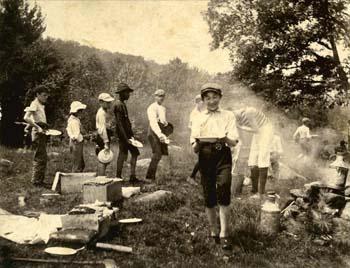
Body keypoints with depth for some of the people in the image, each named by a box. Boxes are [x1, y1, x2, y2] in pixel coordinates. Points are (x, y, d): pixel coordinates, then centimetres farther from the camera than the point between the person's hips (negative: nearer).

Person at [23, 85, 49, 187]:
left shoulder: (41, 105, 18)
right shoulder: (35, 103, -10)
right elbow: (26, 118, -23)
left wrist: (45, 128, 13)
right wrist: (38, 127, -25)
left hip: (42, 132, 10)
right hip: (38, 133, -10)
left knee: (43, 158, 14)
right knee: (39, 157, -6)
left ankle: (40, 180, 22)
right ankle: (36, 181, 1)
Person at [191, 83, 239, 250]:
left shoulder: (228, 116, 10)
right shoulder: (199, 119, 14)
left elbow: (234, 142, 0)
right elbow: (194, 149, 8)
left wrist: (225, 139, -23)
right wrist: (197, 143, -16)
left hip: (223, 156, -2)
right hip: (205, 158, 2)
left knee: (223, 193, -17)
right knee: (208, 197, 4)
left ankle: (224, 234, -8)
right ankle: (213, 232, 23)